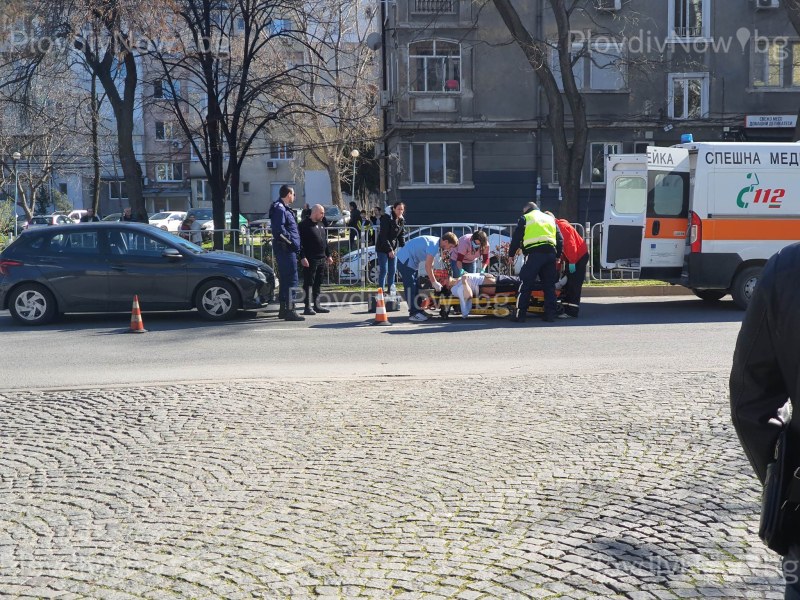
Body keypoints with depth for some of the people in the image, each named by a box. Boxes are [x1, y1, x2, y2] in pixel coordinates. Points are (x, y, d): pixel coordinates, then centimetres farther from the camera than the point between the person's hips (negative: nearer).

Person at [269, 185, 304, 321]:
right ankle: (290, 310, -12)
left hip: (287, 249, 11)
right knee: (291, 280, -11)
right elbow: (279, 229, -23)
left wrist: (293, 243, 13)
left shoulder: (283, 208, 20)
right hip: (286, 249, -11)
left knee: (285, 279, 15)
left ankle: (283, 310, 22)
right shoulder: (279, 208, -12)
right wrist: (291, 241, -16)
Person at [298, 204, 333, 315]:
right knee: (309, 283, -7)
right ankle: (308, 307, -8)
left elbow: (325, 241, 25)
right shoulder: (304, 225, -7)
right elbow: (300, 243, -13)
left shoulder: (321, 225, 18)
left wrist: (328, 255, 21)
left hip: (321, 259, 8)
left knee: (318, 284, 11)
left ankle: (317, 305, 16)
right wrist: (302, 257, -19)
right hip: (310, 260, -8)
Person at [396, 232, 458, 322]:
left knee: (415, 287, 14)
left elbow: (430, 265, 13)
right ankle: (413, 313, -9)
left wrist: (433, 280, 11)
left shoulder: (435, 242, 8)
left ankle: (417, 310, 20)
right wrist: (434, 282, -16)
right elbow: (428, 266, -23)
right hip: (405, 260, -11)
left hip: (411, 261, 11)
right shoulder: (434, 245, -23)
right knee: (410, 287, -11)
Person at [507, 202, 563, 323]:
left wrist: (511, 254, 13)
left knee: (526, 285, -3)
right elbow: (560, 240, 22)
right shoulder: (550, 219, 26)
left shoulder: (525, 218, 12)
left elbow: (516, 238, 6)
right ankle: (550, 314, 8)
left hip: (534, 254, -5)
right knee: (549, 285, 10)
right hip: (550, 253, 5)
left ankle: (519, 314, -5)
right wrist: (557, 255, 26)